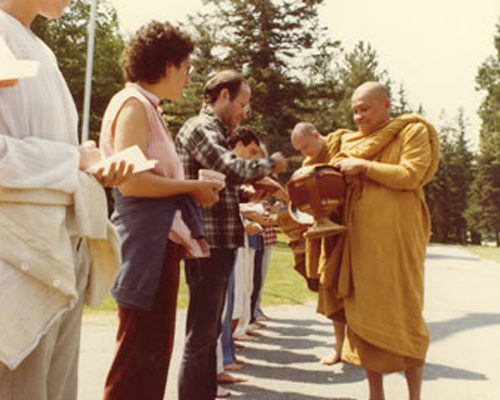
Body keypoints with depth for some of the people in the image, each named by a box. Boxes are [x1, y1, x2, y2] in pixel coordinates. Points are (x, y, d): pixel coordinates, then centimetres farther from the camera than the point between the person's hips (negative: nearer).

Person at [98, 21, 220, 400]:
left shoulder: (147, 107, 19)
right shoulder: (134, 104, -10)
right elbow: (131, 180, -21)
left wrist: (194, 187, 9)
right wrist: (192, 187, -12)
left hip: (162, 239, 10)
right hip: (146, 243, -10)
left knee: (153, 352, 16)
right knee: (139, 355, -4)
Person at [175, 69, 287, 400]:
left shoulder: (215, 132, 21)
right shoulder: (199, 128, -10)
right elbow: (233, 169, -24)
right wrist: (270, 163, -8)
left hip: (220, 245, 10)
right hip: (208, 245, -10)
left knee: (209, 332, 16)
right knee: (201, 336, -6)